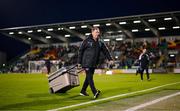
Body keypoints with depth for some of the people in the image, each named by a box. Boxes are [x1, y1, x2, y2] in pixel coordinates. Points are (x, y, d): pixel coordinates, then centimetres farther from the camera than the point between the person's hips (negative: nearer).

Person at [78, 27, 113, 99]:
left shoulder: (100, 42, 10)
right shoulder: (87, 41, -6)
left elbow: (105, 51, 13)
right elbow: (80, 51, -3)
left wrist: (110, 59, 2)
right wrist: (79, 62, -4)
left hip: (94, 64, 6)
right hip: (87, 63, -6)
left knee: (89, 77, 13)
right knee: (89, 77, -11)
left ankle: (83, 91, 26)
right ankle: (95, 92, -20)